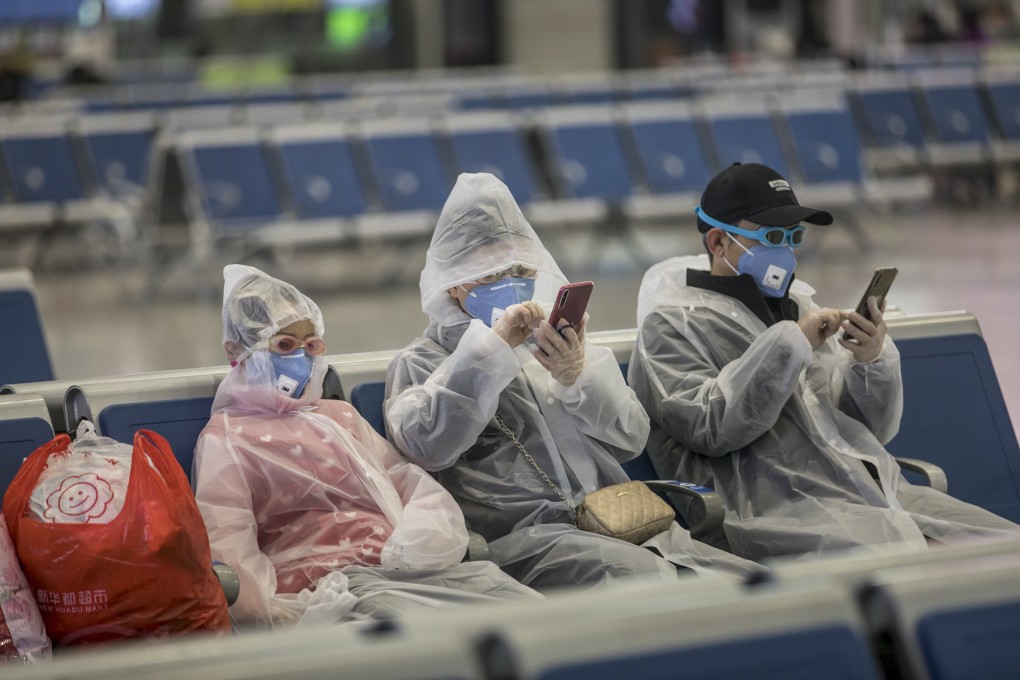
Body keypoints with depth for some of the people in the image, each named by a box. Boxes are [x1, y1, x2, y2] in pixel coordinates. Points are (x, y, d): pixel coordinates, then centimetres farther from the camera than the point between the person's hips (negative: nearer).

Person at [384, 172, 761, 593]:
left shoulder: (551, 344, 28)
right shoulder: (419, 363, 14)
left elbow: (632, 438, 16)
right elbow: (426, 447, -10)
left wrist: (579, 376, -4)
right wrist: (490, 349, -11)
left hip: (617, 521, 5)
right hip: (521, 535, -5)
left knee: (745, 581, -23)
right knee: (646, 576, -36)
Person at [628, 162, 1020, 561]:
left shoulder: (794, 305, 23)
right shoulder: (672, 322, 5)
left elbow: (874, 429, 21)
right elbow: (710, 427, -13)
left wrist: (874, 361, 1)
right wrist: (790, 344, -13)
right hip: (782, 511, -7)